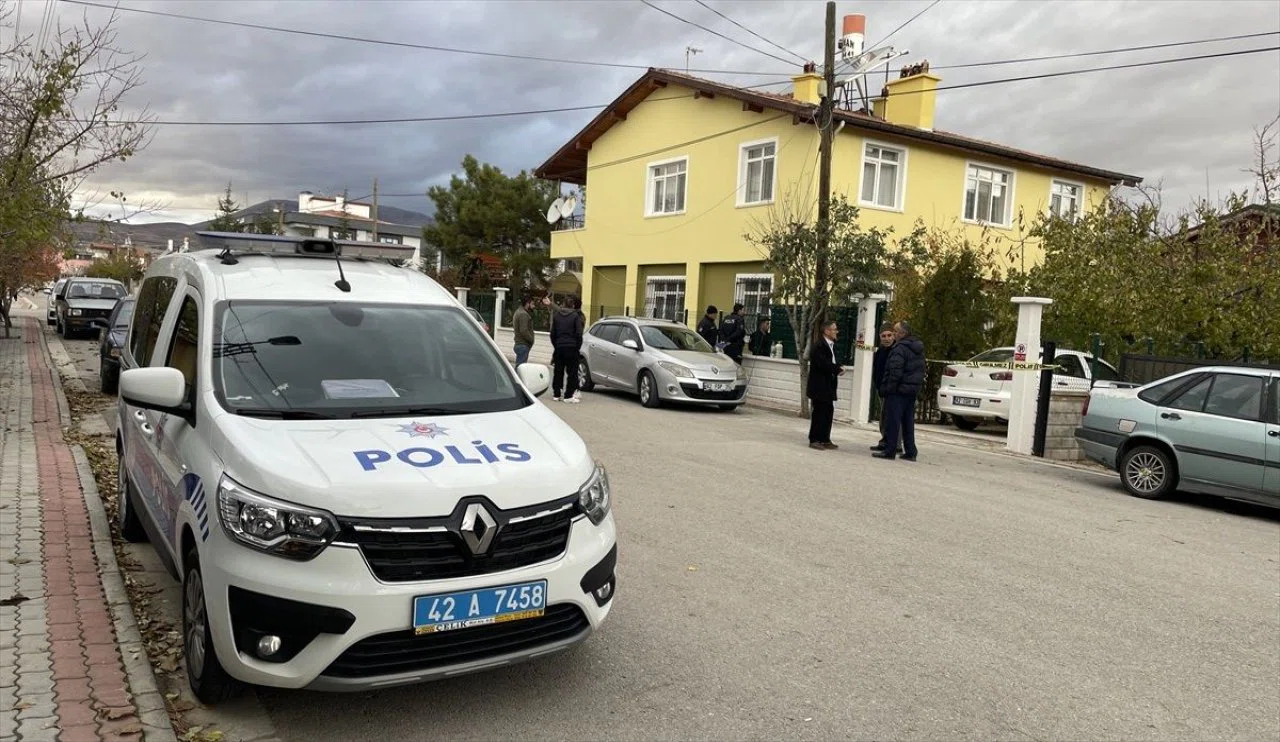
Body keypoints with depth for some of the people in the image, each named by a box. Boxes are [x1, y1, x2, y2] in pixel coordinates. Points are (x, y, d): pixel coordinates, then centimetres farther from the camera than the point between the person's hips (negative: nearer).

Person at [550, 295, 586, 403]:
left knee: (558, 371, 11)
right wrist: (578, 347, 3)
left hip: (559, 347, 4)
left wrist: (556, 345, 16)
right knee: (572, 372, 1)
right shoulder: (576, 316, -6)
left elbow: (553, 333, 9)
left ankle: (556, 394, 14)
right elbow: (578, 334, -8)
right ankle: (568, 395, -2)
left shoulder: (556, 315, 6)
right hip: (571, 347, -4)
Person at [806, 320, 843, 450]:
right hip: (819, 386, -9)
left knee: (828, 413, 10)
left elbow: (832, 362, 15)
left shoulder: (831, 346, 15)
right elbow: (823, 364, -23)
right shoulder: (819, 346, -14)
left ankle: (825, 439, 17)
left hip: (828, 386, 9)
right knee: (818, 413, -4)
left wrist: (838, 368, -7)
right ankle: (814, 440, 3)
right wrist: (838, 369, -11)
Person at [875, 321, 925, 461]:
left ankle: (890, 450, -2)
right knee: (908, 422, 13)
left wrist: (887, 389, -17)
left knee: (892, 421, -4)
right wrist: (918, 384, 20)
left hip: (898, 391, -9)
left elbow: (895, 372, -22)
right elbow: (921, 370, 19)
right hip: (912, 391, 9)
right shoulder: (919, 348, 15)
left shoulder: (900, 349, -16)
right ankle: (910, 452, 16)